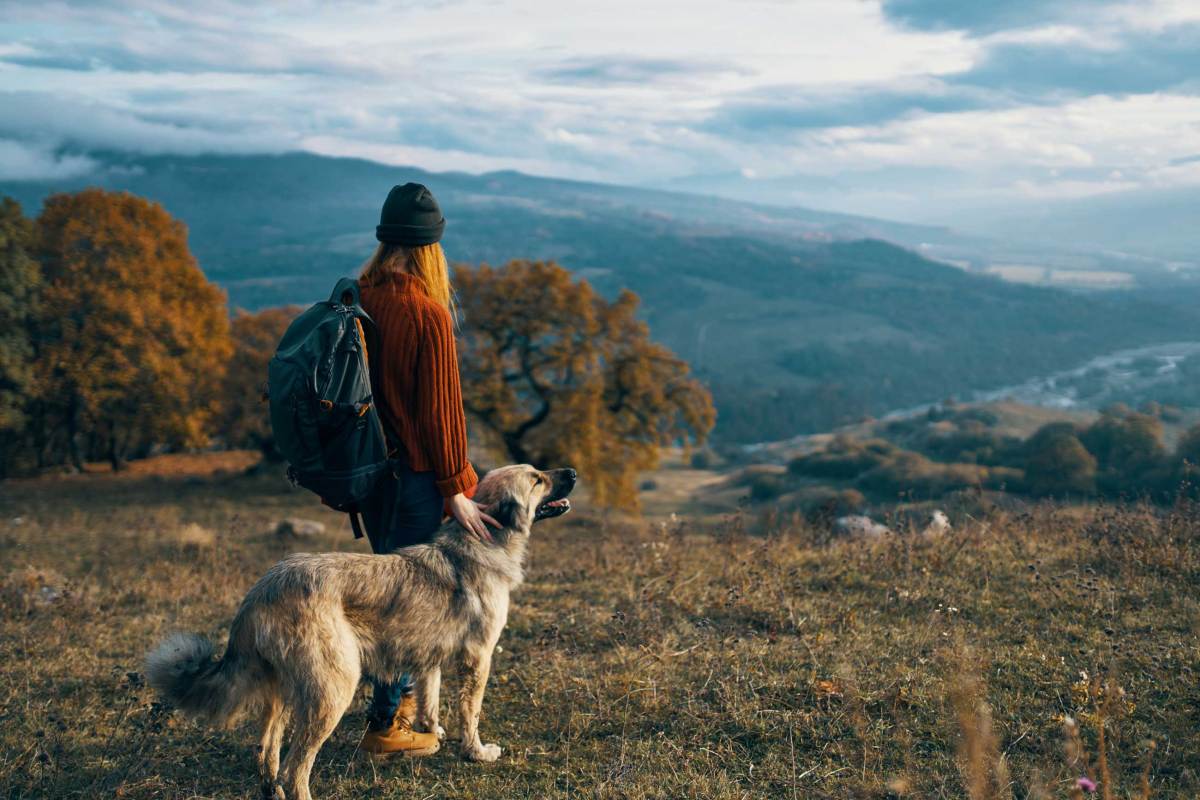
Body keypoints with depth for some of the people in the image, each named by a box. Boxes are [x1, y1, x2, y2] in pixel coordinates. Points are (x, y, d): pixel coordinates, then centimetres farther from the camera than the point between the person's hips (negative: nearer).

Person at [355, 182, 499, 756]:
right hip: (412, 469, -7)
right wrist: (455, 488, -11)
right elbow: (439, 406, -17)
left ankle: (400, 695, 38)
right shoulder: (428, 312, -18)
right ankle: (385, 725, 8)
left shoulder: (357, 300, 3)